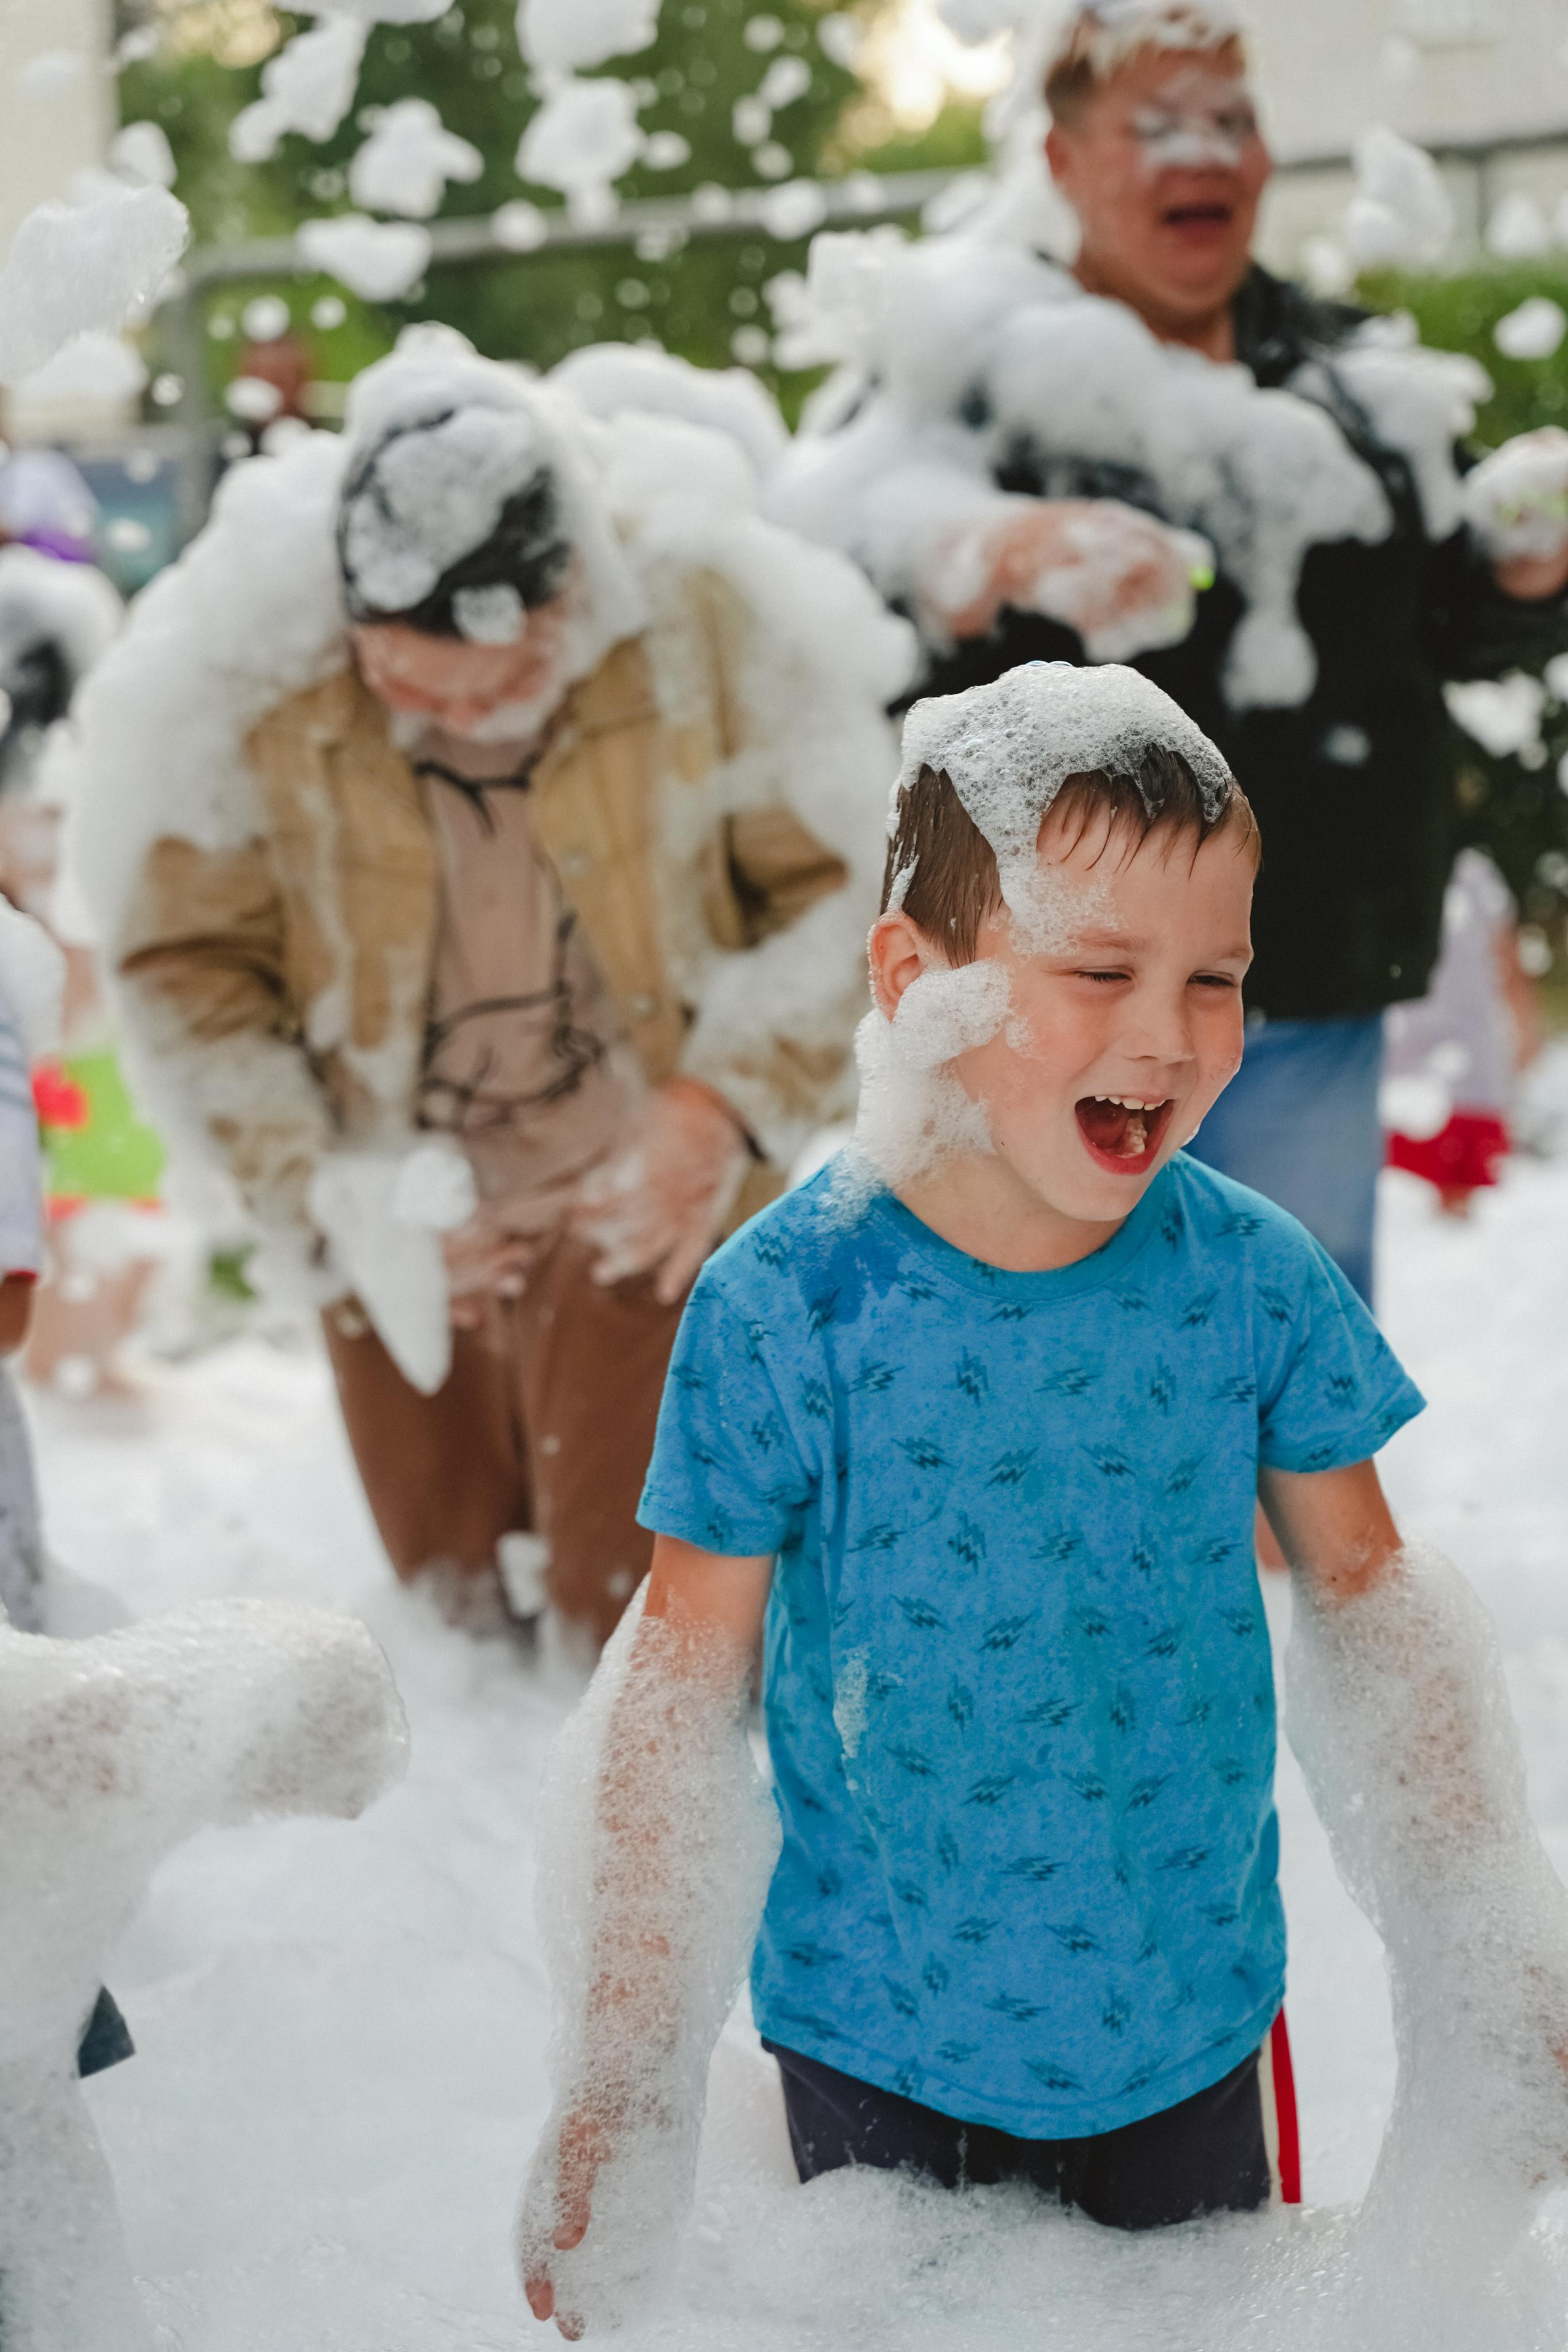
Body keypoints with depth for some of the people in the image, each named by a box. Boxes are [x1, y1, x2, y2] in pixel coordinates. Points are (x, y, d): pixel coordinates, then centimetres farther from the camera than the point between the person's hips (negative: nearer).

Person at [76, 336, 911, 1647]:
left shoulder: (708, 616, -18)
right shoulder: (239, 666, -17)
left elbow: (839, 885, -6)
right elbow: (188, 964, -6)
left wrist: (732, 1107, -18)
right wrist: (323, 1196, -14)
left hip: (648, 1201, -2)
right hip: (407, 1229, 2)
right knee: (468, 1598, 16)